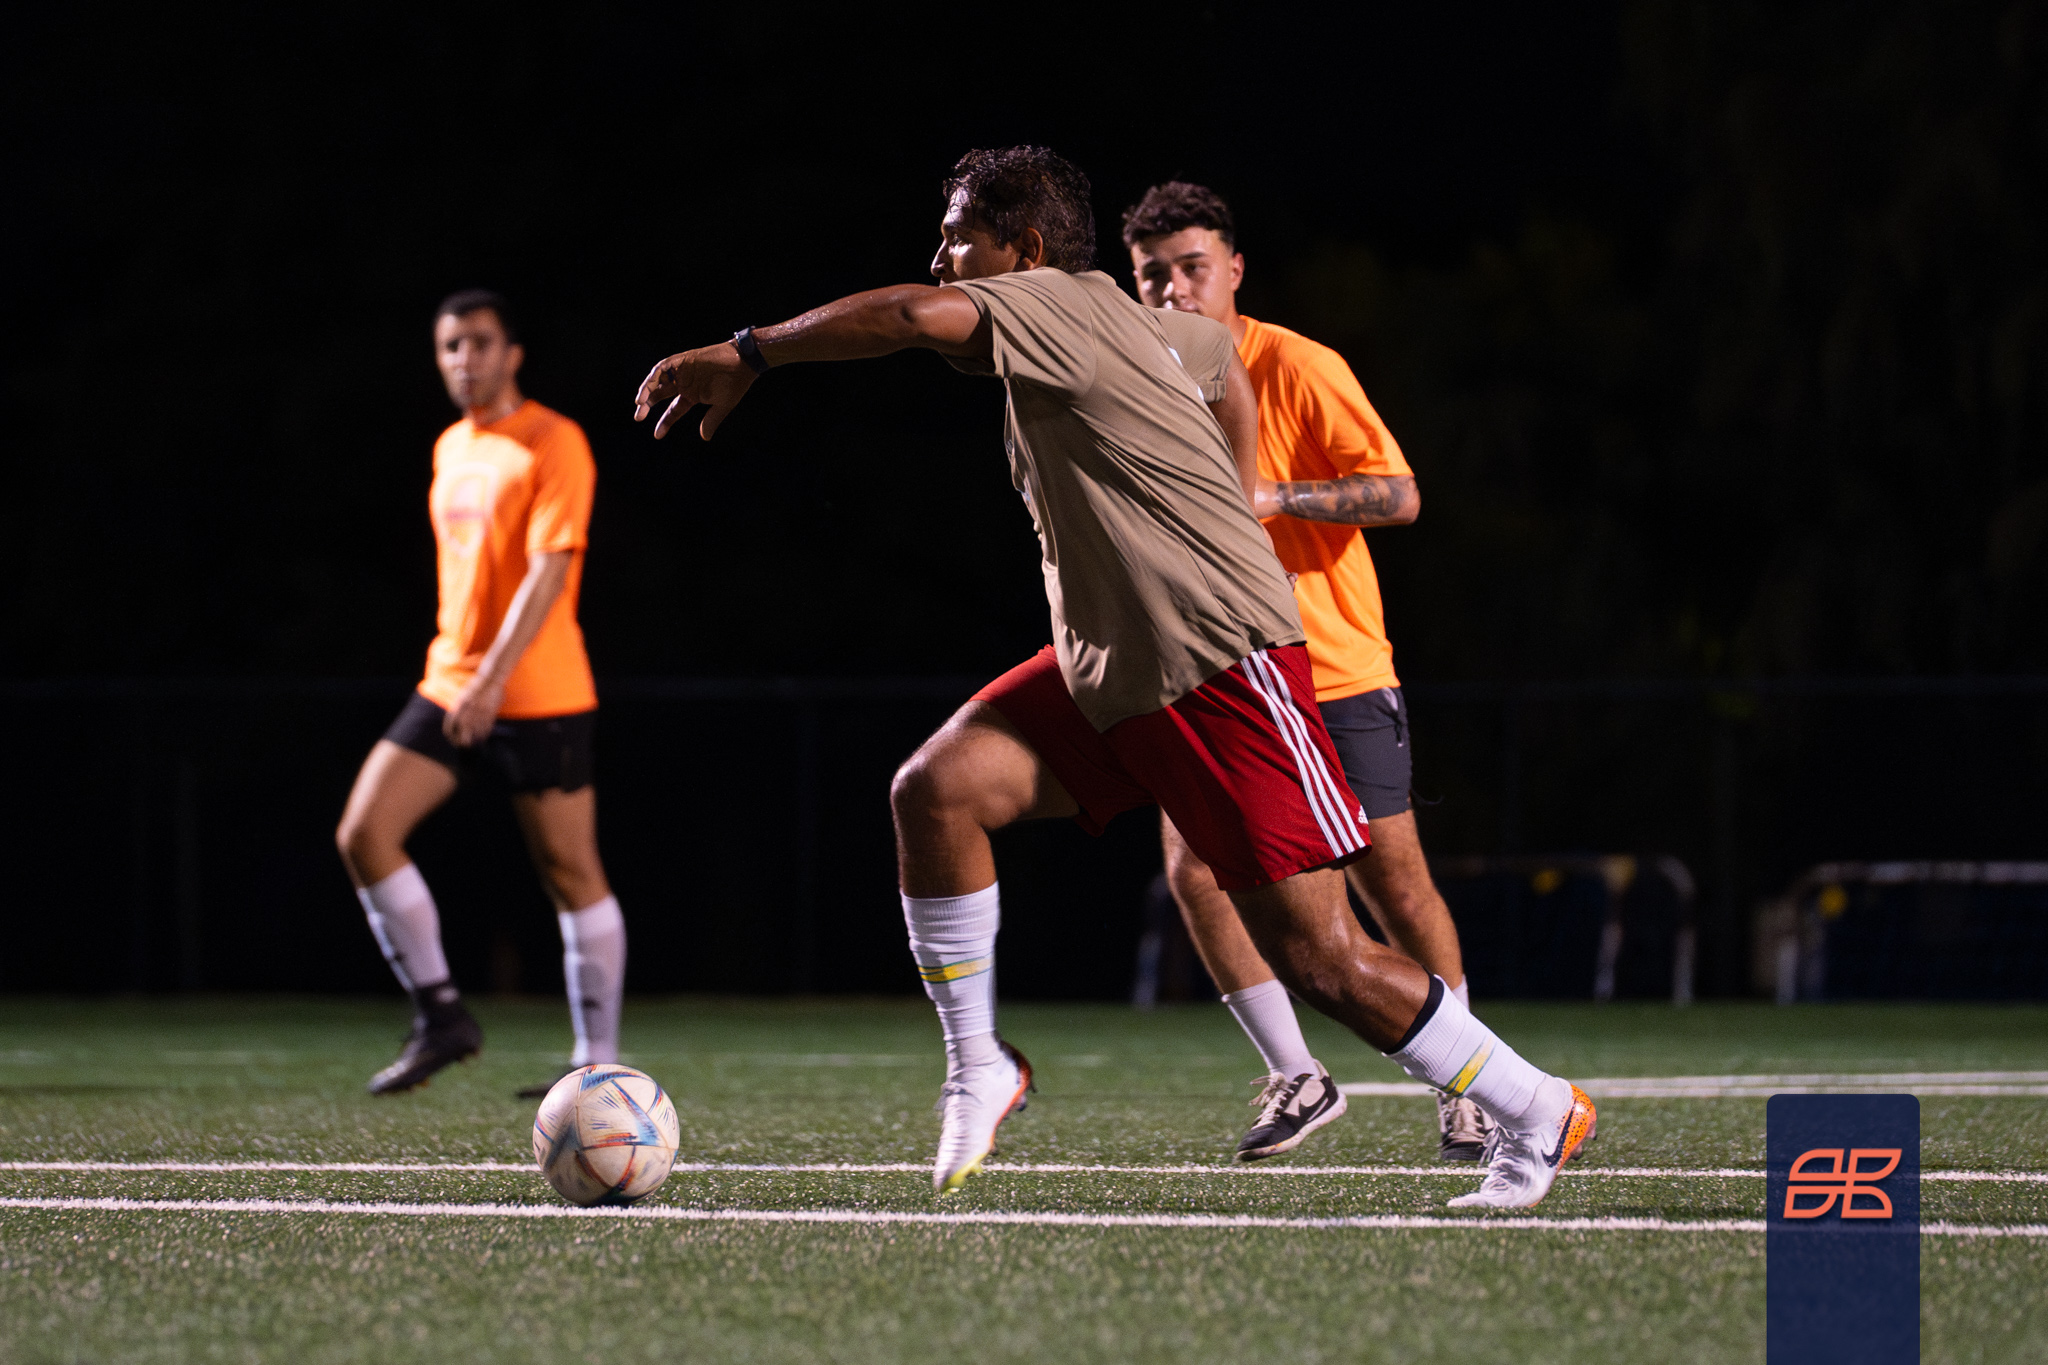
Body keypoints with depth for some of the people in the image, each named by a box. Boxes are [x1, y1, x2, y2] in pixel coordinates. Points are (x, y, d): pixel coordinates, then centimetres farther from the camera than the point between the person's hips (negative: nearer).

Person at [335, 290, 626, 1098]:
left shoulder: (553, 445, -9)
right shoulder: (451, 450, 15)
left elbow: (549, 570, -19)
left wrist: (492, 676, -28)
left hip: (538, 697, -7)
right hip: (450, 688, 7)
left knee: (571, 872, -1)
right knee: (364, 834, -7)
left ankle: (599, 1063, 6)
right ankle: (440, 1016, 1)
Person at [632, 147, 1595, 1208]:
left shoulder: (1064, 306, -13)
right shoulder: (1146, 329, 14)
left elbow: (916, 315, -31)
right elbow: (1224, 363, 35)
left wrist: (748, 354, -22)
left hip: (1223, 668, -9)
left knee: (1315, 956, -8)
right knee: (937, 787, -8)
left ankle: (1535, 1114, 7)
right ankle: (977, 1072, 2)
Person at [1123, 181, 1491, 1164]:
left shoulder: (1300, 370, -11)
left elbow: (1398, 495, -15)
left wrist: (1275, 497, -25)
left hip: (1337, 676, -4)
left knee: (1395, 886, 1)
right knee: (1193, 868, -15)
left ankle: (1463, 1091, 20)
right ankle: (1296, 1080, -1)